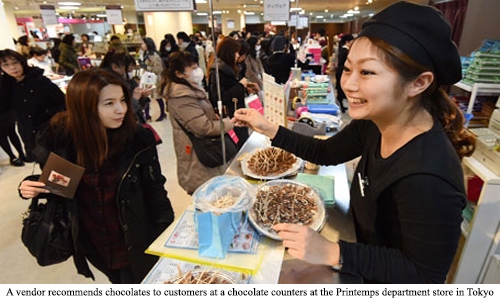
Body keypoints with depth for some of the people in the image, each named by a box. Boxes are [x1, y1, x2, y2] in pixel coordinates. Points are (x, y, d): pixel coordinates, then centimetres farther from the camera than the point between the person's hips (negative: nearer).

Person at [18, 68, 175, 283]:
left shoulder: (139, 139, -22)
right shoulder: (58, 137, -15)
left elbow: (155, 192, -11)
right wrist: (31, 187, -16)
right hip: (92, 243, 3)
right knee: (119, 282, 28)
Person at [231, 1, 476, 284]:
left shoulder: (427, 180, -38)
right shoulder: (374, 121, -16)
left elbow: (426, 275, -26)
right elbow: (326, 153, -3)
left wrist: (332, 253, -34)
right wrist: (269, 129, -11)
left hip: (388, 281, -5)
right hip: (365, 243, 6)